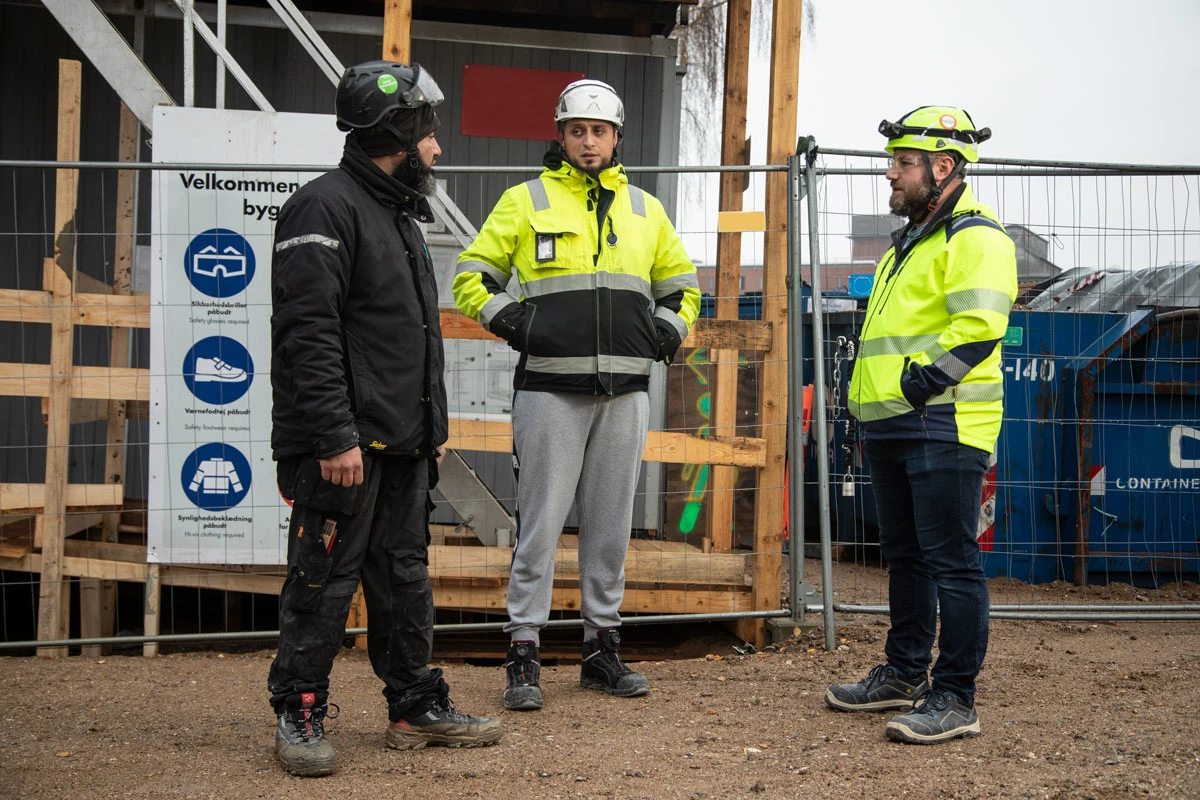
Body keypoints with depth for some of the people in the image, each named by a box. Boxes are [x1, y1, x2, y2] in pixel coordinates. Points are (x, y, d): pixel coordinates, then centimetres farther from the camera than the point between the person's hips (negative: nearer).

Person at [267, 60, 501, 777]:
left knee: (405, 577, 14)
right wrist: (335, 435, -24)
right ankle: (300, 716, 10)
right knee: (325, 583, -1)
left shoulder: (402, 218, 20)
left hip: (403, 446, 9)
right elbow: (308, 333, -19)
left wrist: (434, 427, 22)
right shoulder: (327, 208, -11)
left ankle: (417, 707, 22)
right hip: (346, 445, -9)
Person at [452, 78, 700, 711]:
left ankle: (602, 648, 19)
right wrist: (506, 317, -8)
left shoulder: (645, 210, 16)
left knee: (610, 526, 9)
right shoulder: (525, 201, 6)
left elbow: (680, 284, 27)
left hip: (625, 392, 4)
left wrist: (668, 330, 9)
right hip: (551, 388, -4)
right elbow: (472, 277, 8)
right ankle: (524, 654, 3)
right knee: (540, 523, -4)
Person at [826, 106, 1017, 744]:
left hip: (943, 428, -10)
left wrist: (922, 380, -24)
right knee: (906, 556, 17)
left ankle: (954, 698, -2)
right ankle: (903, 673, 28)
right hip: (891, 428, 10)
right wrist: (872, 392, 21)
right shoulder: (908, 243, 23)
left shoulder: (974, 237, -9)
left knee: (951, 561, -7)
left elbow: (979, 326, -22)